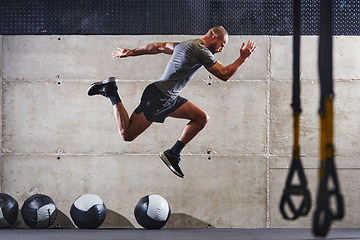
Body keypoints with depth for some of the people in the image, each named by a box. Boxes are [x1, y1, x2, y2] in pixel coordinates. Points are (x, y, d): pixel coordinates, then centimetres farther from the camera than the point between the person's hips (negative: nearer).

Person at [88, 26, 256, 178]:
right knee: (127, 134, -6)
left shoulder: (185, 45, 17)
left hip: (170, 98, 10)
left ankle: (173, 154, 5)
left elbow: (158, 47, 24)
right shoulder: (201, 51, -13)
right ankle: (111, 92, 5)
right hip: (158, 96, -10)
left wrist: (132, 52, 31)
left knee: (202, 118, 4)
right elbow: (224, 74, -11)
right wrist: (243, 58, -2)